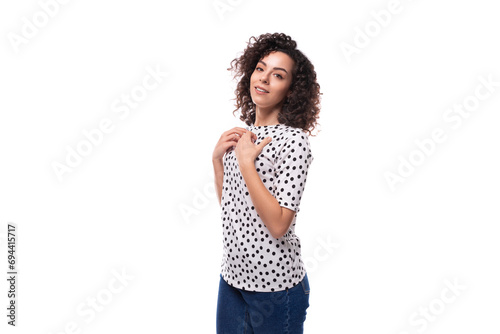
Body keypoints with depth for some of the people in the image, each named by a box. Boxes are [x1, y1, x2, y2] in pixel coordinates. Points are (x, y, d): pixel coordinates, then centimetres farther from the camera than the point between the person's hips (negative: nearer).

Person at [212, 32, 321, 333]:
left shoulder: (293, 141, -16)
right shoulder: (243, 135, 5)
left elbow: (278, 225, -24)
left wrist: (246, 162, -22)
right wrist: (218, 157, 0)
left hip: (274, 285, -7)